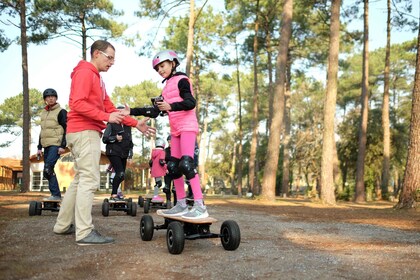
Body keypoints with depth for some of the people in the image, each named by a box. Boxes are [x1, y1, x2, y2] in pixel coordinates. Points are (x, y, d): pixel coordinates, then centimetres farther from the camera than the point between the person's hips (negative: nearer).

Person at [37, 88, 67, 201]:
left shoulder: (61, 112, -2)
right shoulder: (43, 113, 19)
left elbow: (66, 129, -7)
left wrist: (63, 146, -15)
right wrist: (39, 147, 19)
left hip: (56, 145, -7)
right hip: (46, 146, 8)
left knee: (47, 169, -19)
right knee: (49, 171, 5)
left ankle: (55, 194, -14)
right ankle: (56, 195, 10)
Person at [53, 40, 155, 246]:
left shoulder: (97, 78, 23)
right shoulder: (85, 73, -7)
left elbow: (110, 108, 20)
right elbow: (77, 104, -19)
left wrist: (136, 124, 14)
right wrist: (106, 117, -24)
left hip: (86, 132, 10)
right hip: (84, 132, -10)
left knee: (80, 180, 13)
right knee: (89, 180, -12)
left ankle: (63, 225, 20)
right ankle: (85, 232, -12)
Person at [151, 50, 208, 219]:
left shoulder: (181, 80, -5)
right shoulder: (167, 86, 20)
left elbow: (190, 102, -18)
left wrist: (170, 106, -29)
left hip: (187, 126, -9)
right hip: (175, 129, 9)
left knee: (186, 164, -20)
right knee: (173, 166, 5)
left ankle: (200, 206, -22)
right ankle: (181, 205, 11)